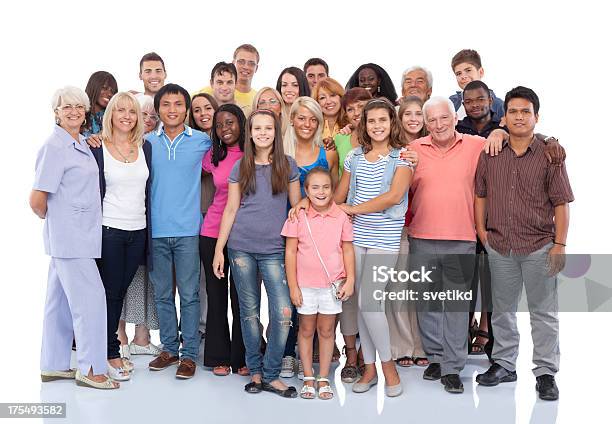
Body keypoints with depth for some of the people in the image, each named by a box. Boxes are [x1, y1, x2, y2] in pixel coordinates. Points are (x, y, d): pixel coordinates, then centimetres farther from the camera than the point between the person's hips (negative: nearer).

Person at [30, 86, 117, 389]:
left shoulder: (82, 144, 13)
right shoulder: (54, 147, -13)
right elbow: (37, 200, -15)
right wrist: (52, 219, 0)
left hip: (79, 236, 9)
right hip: (69, 237, -9)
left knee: (61, 300, 14)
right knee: (90, 298, -5)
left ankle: (53, 365, 24)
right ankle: (90, 369, 5)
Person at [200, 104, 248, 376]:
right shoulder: (212, 157, 4)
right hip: (213, 232, 2)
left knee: (242, 296, 6)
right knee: (216, 295, 9)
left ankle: (241, 357, 18)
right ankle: (219, 357, 20)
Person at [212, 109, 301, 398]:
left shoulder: (288, 165, 3)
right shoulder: (241, 166, 5)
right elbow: (231, 209, 6)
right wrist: (219, 249, 2)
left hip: (274, 249, -1)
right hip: (241, 247, 1)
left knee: (283, 312, -9)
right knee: (249, 311, 7)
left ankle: (271, 375, 5)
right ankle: (255, 371, 21)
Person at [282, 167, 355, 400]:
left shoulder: (341, 217, -2)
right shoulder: (298, 217, -5)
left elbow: (348, 250, 4)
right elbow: (290, 252, -3)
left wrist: (350, 281, -3)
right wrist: (293, 286, -5)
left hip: (332, 284, 1)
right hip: (305, 285, 0)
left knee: (327, 330, 10)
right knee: (306, 330, 11)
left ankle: (323, 378, 22)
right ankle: (308, 378, 23)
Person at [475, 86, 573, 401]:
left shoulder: (549, 156, -3)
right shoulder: (489, 155, 5)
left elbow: (561, 203, -4)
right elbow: (480, 194, 13)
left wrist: (560, 244, -9)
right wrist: (481, 230, 4)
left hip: (539, 247, -3)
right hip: (499, 246, 3)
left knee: (544, 312, 4)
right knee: (502, 310, 14)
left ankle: (546, 373, 14)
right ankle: (503, 365, 28)